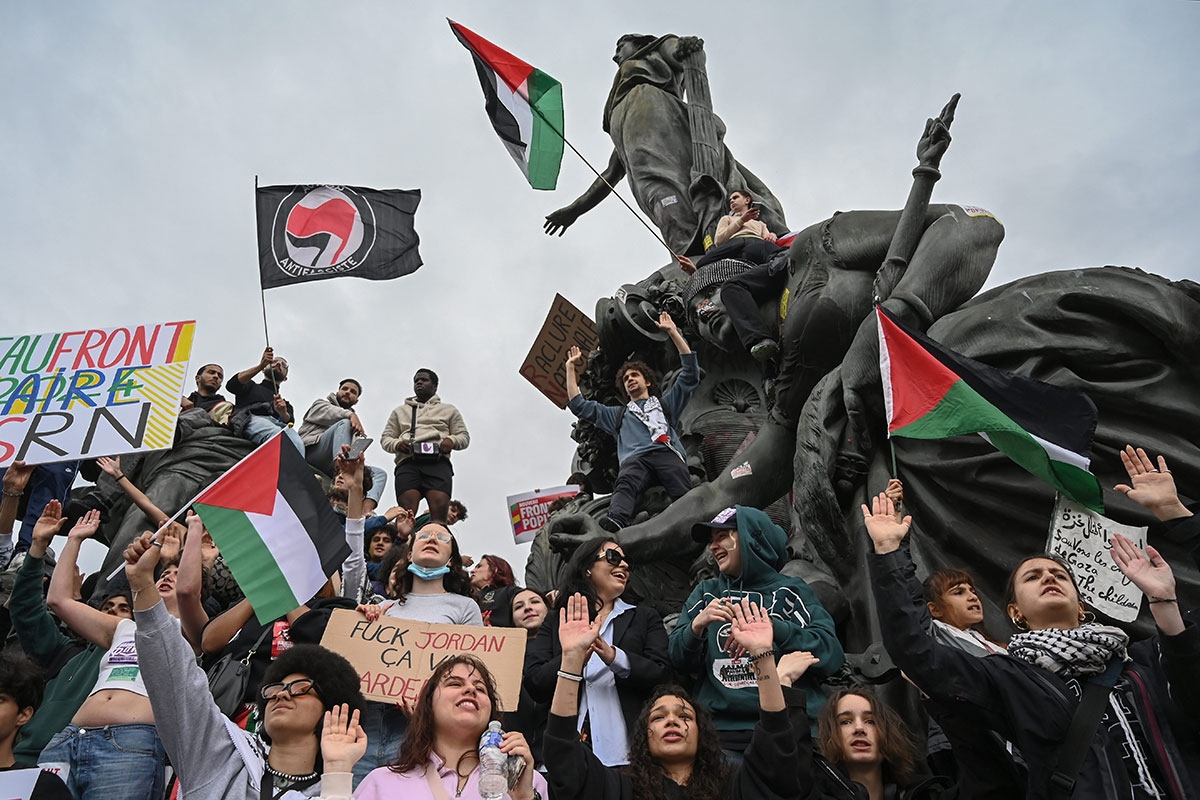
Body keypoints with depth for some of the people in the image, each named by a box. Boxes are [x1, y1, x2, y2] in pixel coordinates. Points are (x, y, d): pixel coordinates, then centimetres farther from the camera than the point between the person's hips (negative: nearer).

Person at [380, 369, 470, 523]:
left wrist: (452, 441, -3)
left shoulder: (449, 410, 29)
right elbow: (385, 438, 25)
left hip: (438, 461, -1)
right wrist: (397, 444, 0)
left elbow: (464, 436, 22)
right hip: (408, 462, 1)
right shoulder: (399, 411, 33)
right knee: (406, 513, -24)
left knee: (439, 510, -26)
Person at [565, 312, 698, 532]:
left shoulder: (666, 404, 37)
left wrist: (672, 331, 29)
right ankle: (615, 523, -63)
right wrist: (571, 368, 40)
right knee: (625, 483, -38)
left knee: (684, 492, -34)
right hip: (635, 457, 0)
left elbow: (691, 371, 31)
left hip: (668, 453, 1)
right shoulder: (618, 414, 41)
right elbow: (579, 405, 38)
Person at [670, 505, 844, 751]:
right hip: (720, 728, 2)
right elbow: (679, 658, 7)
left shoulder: (790, 590, 5)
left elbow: (831, 654, -7)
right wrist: (698, 624, -13)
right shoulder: (706, 592, 15)